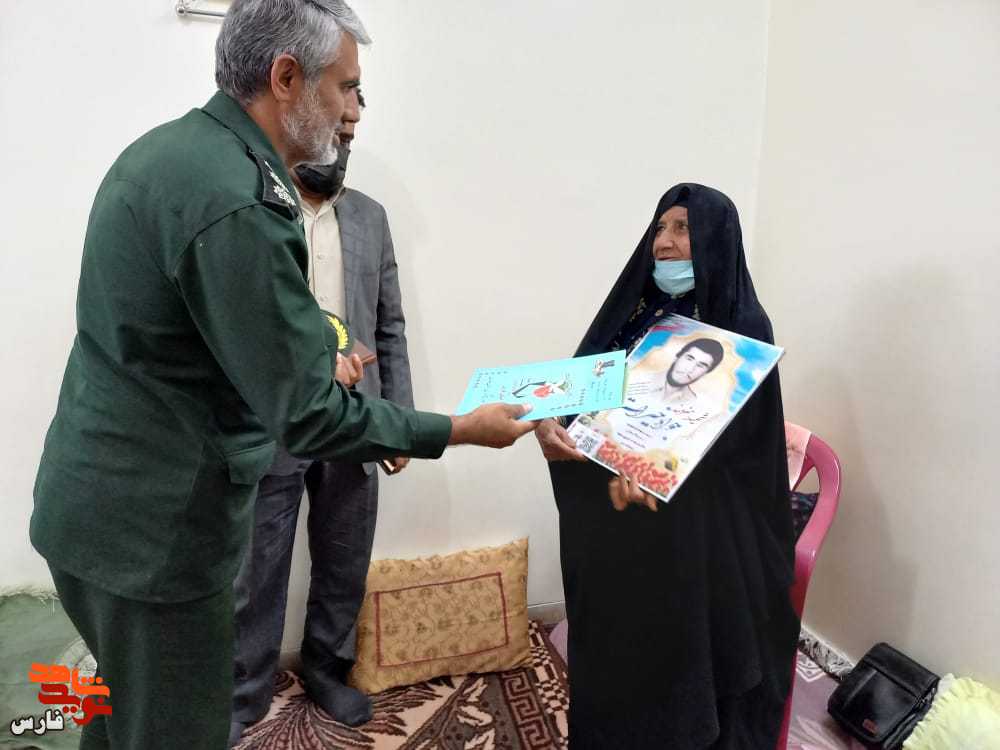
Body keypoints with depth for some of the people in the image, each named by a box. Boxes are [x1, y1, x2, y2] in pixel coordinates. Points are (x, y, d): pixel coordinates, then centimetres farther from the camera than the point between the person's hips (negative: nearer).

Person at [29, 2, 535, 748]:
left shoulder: (166, 147, 5)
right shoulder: (237, 201, -26)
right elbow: (307, 416, -24)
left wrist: (309, 359, 15)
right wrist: (460, 430, -14)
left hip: (100, 500, 9)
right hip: (154, 526, -9)